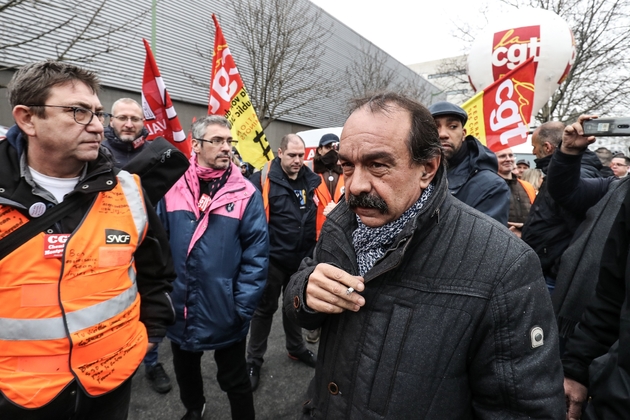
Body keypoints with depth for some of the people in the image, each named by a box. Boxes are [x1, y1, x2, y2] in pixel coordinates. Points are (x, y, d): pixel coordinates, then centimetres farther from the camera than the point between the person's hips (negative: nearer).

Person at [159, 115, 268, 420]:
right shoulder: (173, 189, -3)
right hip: (180, 311, 4)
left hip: (224, 313, -3)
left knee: (234, 380, 16)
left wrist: (242, 307, -15)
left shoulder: (245, 194, -11)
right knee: (185, 370, 28)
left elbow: (256, 254, -12)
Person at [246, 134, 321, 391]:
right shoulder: (262, 180, -14)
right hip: (273, 258, -4)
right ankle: (254, 361, 31)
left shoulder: (312, 180, 1)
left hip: (303, 259, 5)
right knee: (265, 309, 12)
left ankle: (296, 348, 46)